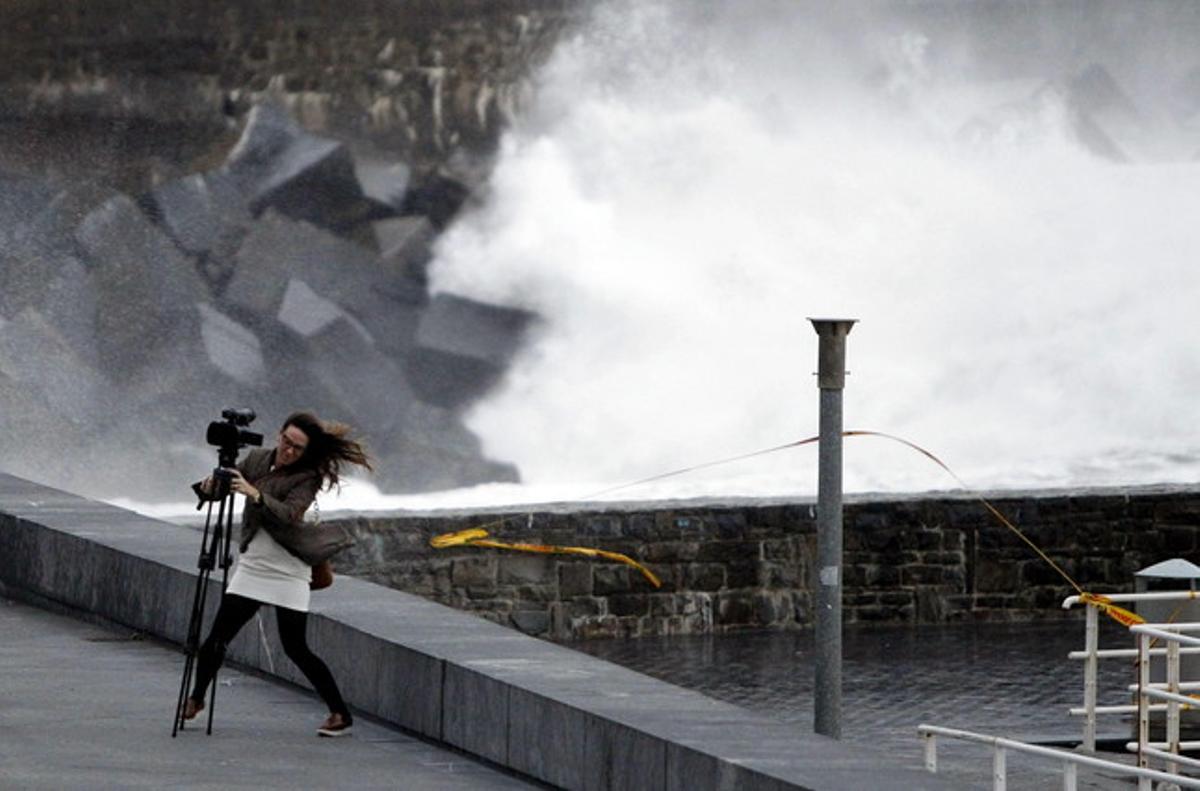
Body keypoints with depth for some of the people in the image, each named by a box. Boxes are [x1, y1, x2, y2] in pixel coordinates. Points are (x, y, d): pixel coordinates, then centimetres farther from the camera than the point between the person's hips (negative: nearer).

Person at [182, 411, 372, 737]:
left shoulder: (307, 478, -10)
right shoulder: (257, 459, 5)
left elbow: (288, 515, -25)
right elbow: (224, 484, 8)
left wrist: (255, 493, -38)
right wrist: (212, 485, -15)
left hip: (287, 572, -5)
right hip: (251, 565, 5)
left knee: (295, 648, -6)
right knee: (218, 637, 0)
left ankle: (340, 714, 4)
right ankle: (196, 698, 20)